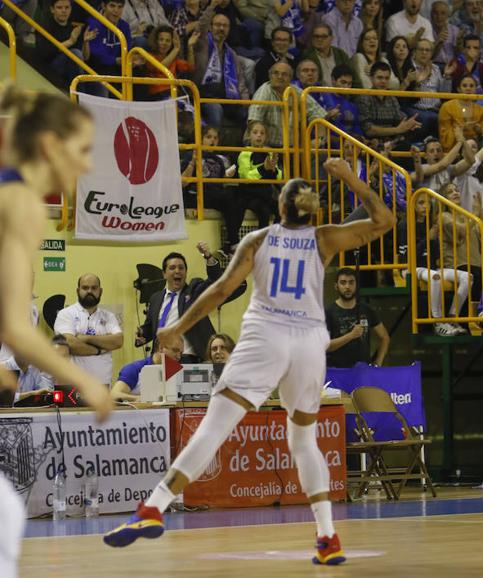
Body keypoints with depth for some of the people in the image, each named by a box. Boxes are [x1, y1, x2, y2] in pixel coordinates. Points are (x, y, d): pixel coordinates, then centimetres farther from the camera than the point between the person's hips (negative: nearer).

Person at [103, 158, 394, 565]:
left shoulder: (258, 240, 7)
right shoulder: (324, 239, 8)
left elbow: (223, 288, -1)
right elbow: (383, 221, 10)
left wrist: (179, 328, 3)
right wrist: (350, 178, 10)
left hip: (265, 337, -2)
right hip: (310, 342, 2)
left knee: (213, 427, -12)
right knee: (305, 440, 18)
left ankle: (154, 509, -24)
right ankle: (328, 539, 10)